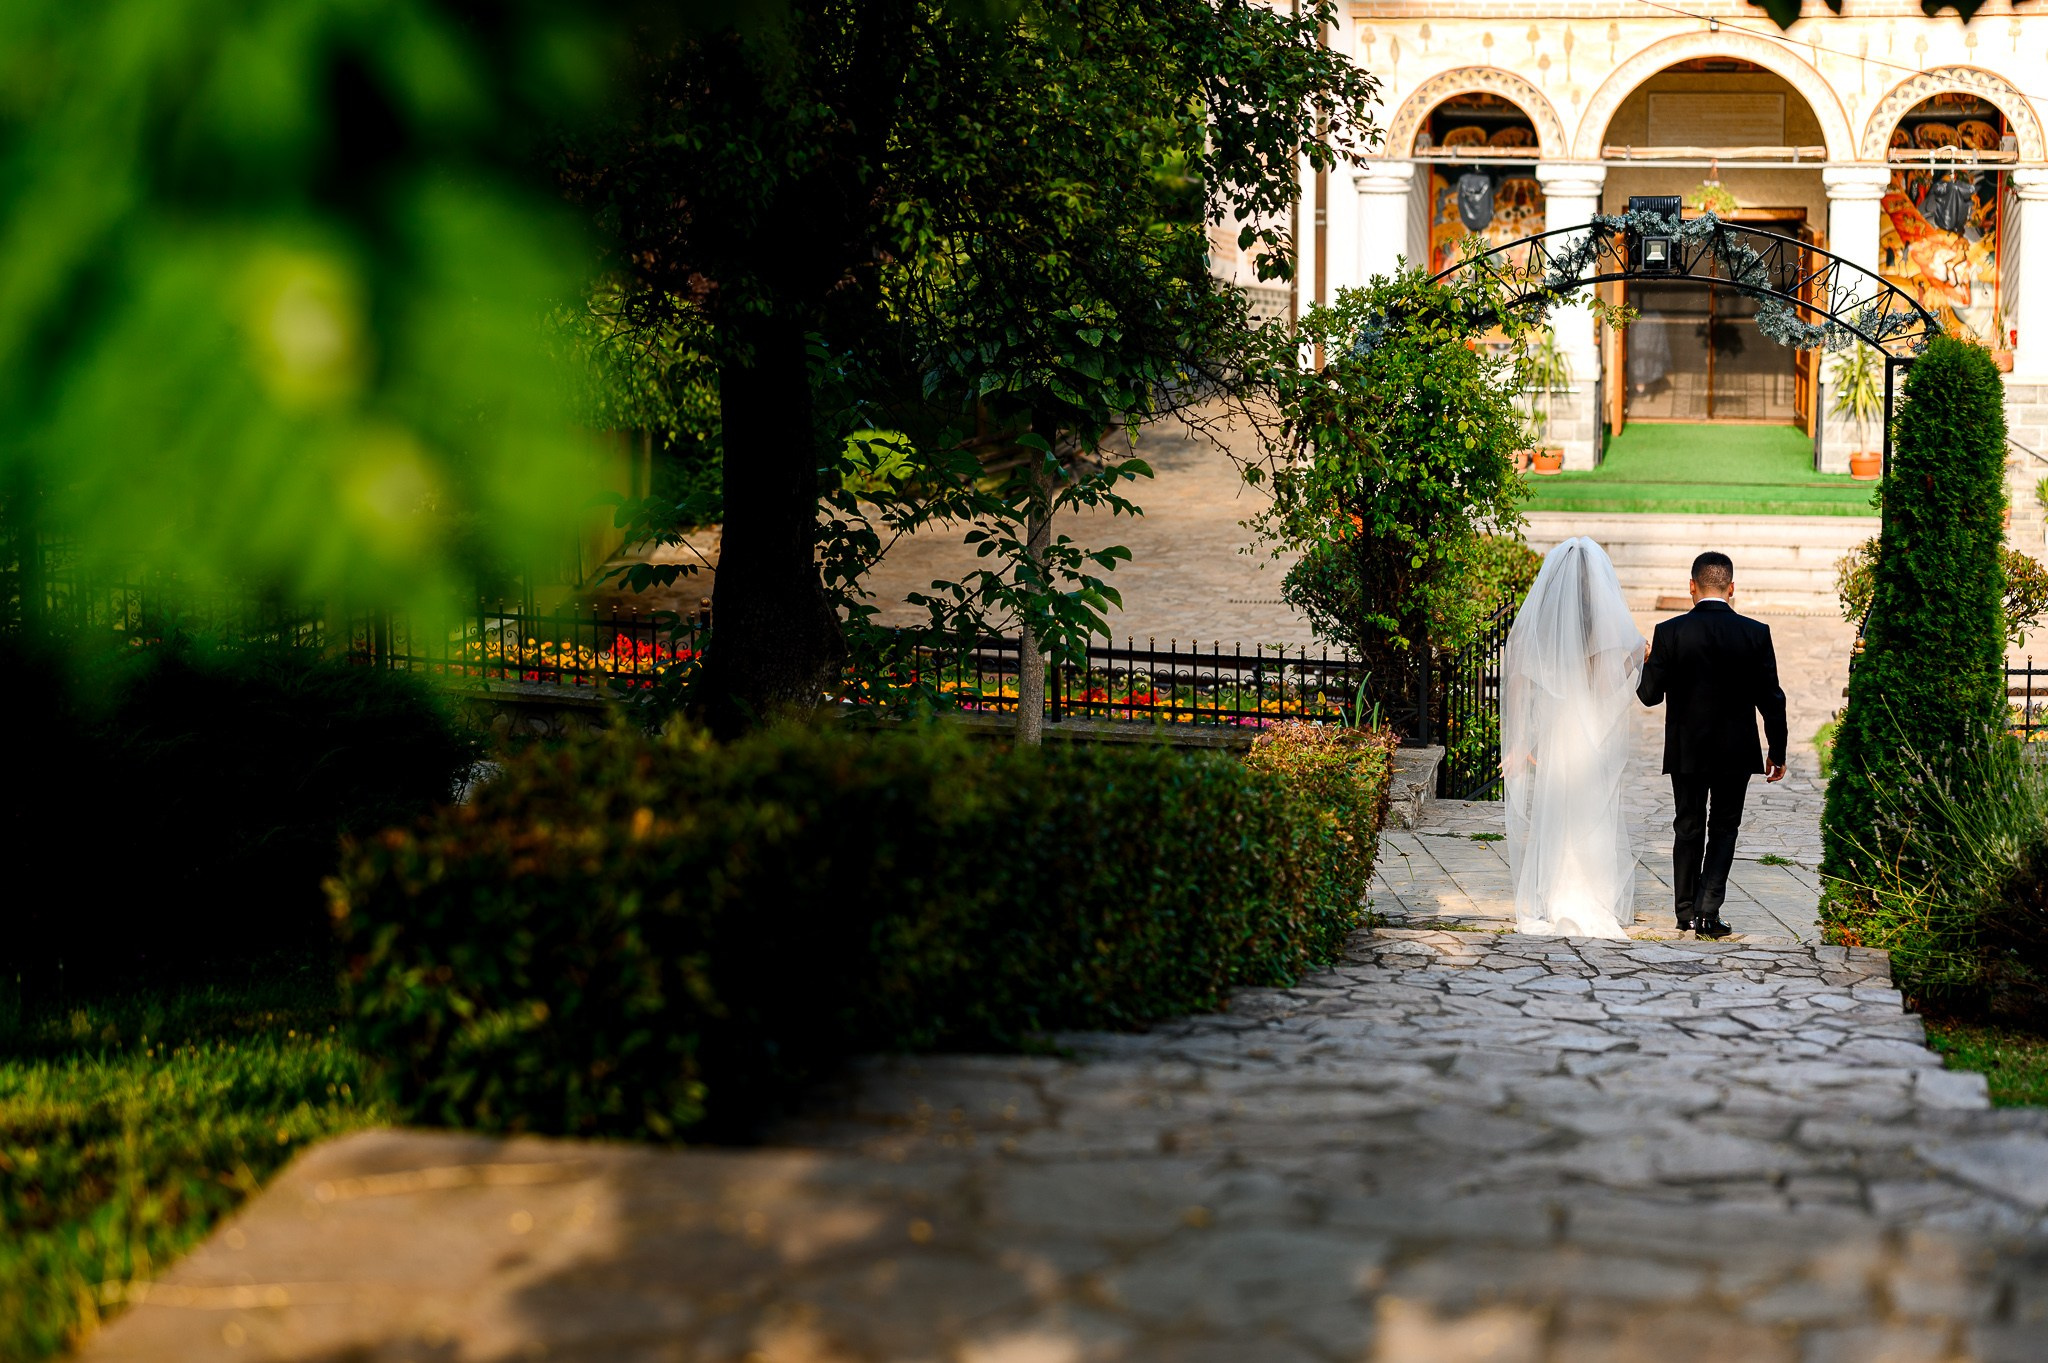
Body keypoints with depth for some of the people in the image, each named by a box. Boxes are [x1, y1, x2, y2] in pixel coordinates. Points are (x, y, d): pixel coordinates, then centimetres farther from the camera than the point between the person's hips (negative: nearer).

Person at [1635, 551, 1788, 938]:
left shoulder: (1670, 632, -11)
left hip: (1686, 750, 0)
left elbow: (1650, 695, -7)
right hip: (1736, 751, 0)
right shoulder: (1755, 633, -7)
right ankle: (1708, 908, -3)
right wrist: (1777, 753, 6)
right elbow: (1771, 699, -4)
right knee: (1724, 828, 10)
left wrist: (1645, 663, 14)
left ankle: (1686, 911, 21)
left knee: (1688, 828, 15)